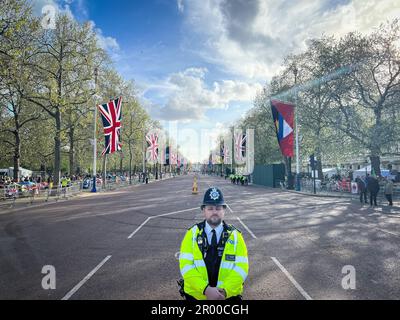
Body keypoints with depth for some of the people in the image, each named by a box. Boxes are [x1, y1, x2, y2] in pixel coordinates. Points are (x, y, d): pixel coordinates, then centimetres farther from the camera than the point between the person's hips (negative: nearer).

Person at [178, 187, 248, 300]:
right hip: (196, 294, 0)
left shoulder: (235, 236, -4)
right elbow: (186, 266, -11)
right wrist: (206, 289, -21)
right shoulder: (192, 234, -6)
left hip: (229, 295, 0)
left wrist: (225, 290, -21)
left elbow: (241, 268, -9)